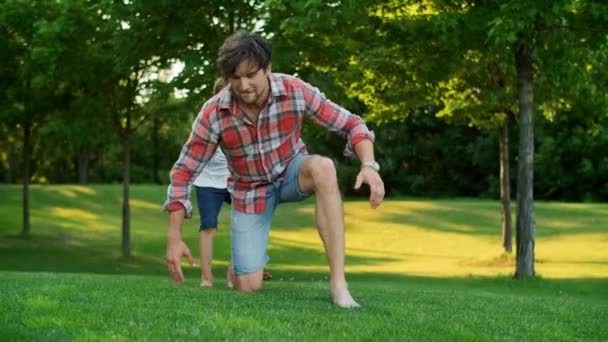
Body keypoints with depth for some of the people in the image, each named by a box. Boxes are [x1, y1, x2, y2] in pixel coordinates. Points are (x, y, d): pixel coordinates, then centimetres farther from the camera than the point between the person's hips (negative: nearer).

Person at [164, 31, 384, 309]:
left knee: (322, 167, -38)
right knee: (248, 288, -10)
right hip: (250, 191, 0)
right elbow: (183, 172, -17)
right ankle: (241, 263, 32)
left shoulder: (295, 91, -25)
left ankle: (338, 282, -36)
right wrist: (174, 239, -21)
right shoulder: (213, 113, -25)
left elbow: (351, 124, -17)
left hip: (291, 173, 0)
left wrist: (369, 165, -37)